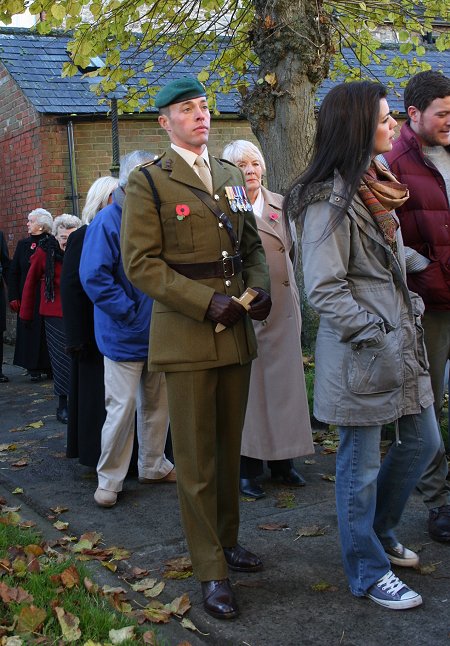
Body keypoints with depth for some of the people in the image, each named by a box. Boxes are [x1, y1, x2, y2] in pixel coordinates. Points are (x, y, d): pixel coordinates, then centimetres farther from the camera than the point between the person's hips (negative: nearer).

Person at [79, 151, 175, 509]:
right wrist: (131, 314, -18)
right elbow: (94, 277, -18)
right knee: (122, 407, -3)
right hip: (125, 337, -6)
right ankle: (109, 480, 11)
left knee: (158, 404, 15)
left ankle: (153, 466, 31)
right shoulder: (108, 221, -12)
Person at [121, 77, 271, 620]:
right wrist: (207, 302, -18)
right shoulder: (148, 182, -3)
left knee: (230, 449, 14)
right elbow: (140, 263, -10)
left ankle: (227, 540, 31)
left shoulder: (230, 176, 15)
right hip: (185, 335, -5)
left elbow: (252, 245, 19)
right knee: (196, 458, 1)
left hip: (235, 332, 6)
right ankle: (211, 571, 11)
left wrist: (258, 288, -2)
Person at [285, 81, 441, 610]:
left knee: (422, 441, 18)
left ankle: (378, 532, 38)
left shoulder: (375, 188, 13)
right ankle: (368, 571, 22)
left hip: (400, 338, 9)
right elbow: (324, 289, -21)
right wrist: (376, 340, -22)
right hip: (361, 352, -9)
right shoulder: (330, 200, -16)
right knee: (362, 463, 4)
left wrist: (410, 314, 11)